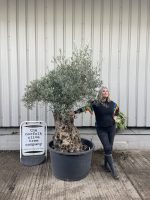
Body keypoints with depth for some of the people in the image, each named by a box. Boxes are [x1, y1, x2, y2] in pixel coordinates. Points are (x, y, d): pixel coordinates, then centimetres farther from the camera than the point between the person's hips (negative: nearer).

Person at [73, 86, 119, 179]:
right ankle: (113, 169, 6)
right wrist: (75, 112, -26)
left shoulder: (112, 103, -1)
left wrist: (117, 109, 0)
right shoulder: (95, 103, -12)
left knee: (109, 147, 12)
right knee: (107, 148, -7)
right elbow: (85, 107, -17)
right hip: (101, 129, -3)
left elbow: (116, 113, 18)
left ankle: (106, 165, 33)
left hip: (111, 128, 4)